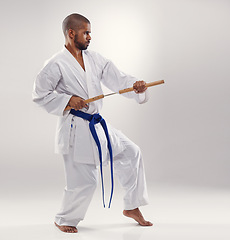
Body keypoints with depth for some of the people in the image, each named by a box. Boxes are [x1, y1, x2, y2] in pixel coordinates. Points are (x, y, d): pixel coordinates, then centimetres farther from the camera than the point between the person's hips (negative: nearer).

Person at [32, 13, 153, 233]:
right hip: (75, 129, -8)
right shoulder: (56, 64, -12)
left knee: (131, 153, 11)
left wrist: (135, 85, -17)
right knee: (83, 180, -4)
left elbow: (117, 79, 3)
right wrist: (67, 100, -19)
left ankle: (132, 207, 24)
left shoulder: (95, 60, 8)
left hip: (98, 126, 8)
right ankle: (65, 220, 23)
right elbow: (40, 94, -9)